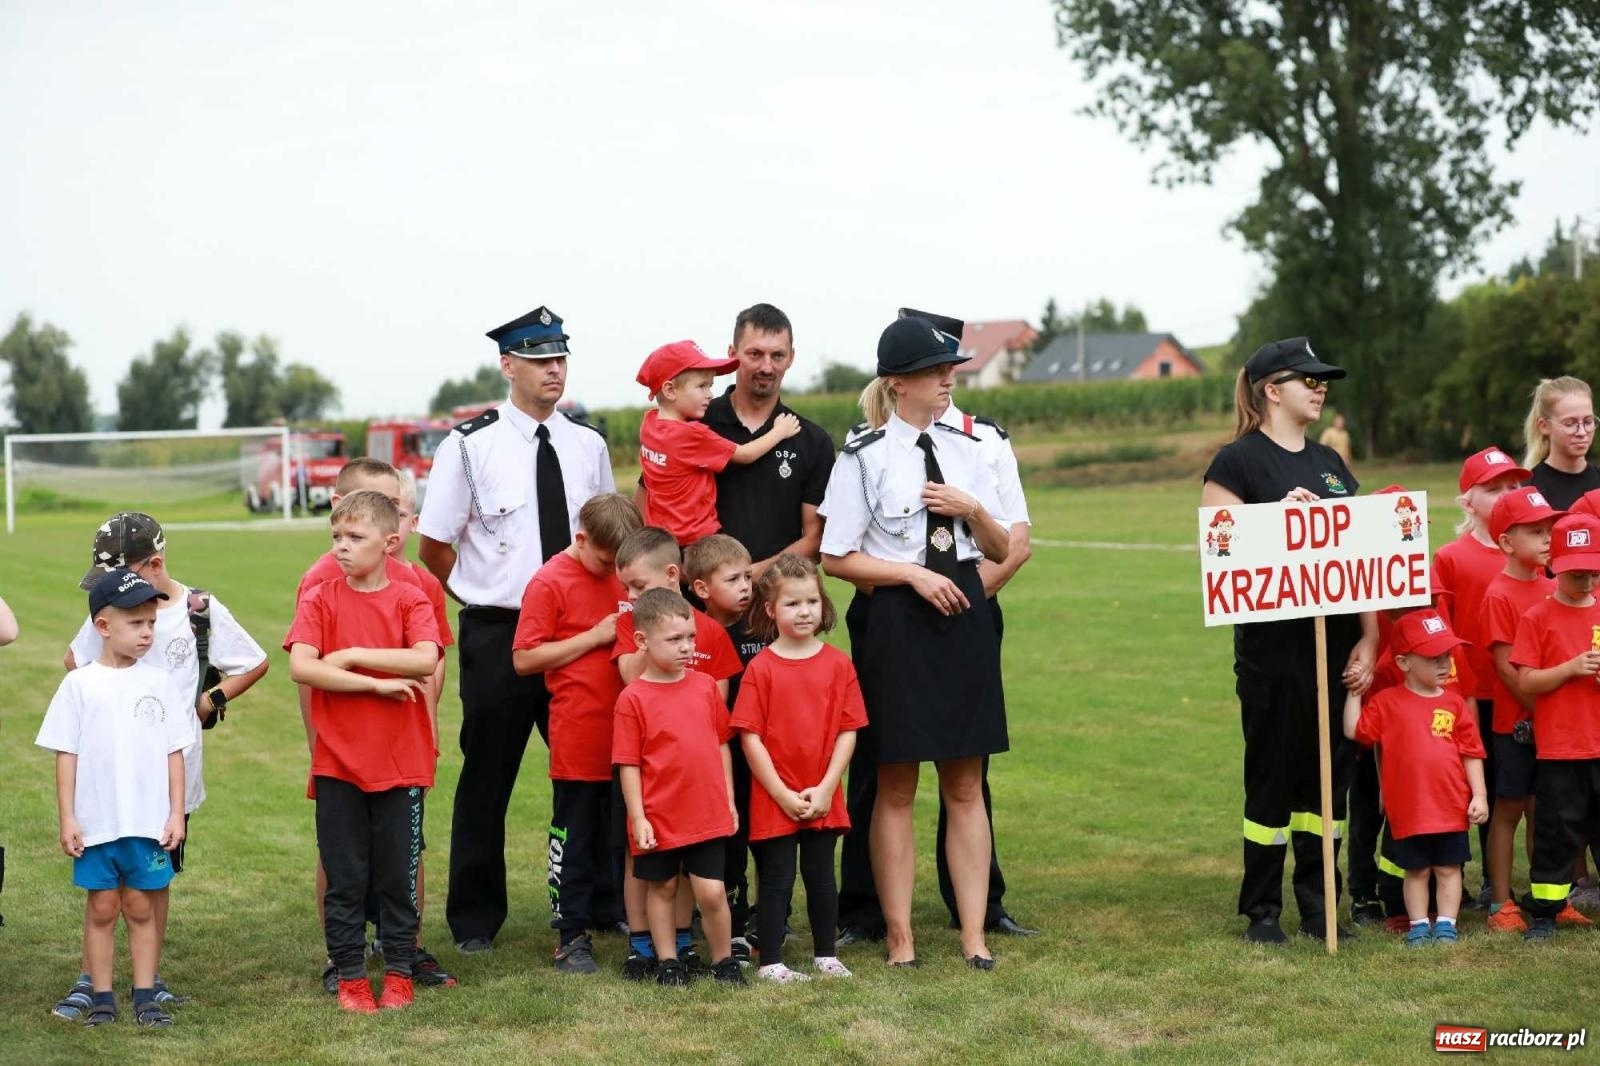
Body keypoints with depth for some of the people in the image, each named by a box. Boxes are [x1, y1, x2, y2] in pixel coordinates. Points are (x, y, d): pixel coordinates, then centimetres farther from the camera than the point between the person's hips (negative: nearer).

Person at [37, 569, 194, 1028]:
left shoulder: (161, 683, 3)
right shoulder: (79, 685, -1)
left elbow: (174, 752, 5)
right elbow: (66, 754, -1)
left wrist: (176, 813, 0)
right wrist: (67, 818, -4)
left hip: (150, 822, 1)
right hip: (96, 822, -1)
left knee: (142, 907, 7)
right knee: (102, 907, 7)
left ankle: (145, 997, 13)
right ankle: (100, 998, 15)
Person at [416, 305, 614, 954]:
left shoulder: (588, 445, 8)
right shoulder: (470, 445, -6)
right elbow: (433, 545, 0)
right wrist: (483, 597, 3)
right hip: (497, 634, -3)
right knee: (487, 777, 6)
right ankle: (475, 919, 18)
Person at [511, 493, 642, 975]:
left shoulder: (619, 576, 11)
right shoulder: (549, 583, -9)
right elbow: (524, 658, -13)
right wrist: (595, 637, -16)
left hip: (624, 735, 6)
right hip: (577, 739, -6)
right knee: (574, 836, 2)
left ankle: (609, 914, 25)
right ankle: (571, 936, 9)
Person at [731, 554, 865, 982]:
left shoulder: (837, 664, 1)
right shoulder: (760, 669, -7)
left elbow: (848, 731, 0)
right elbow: (750, 737, -8)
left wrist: (825, 789, -8)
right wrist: (783, 794, -11)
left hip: (824, 799, 3)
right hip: (773, 801, -3)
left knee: (821, 877, 12)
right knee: (777, 880, 3)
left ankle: (825, 955, 25)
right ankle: (771, 962, 11)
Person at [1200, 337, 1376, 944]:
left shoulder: (1330, 464, 15)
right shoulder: (1238, 462, -4)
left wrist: (1369, 641, 6)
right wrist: (1278, 517, -22)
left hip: (1336, 647, 6)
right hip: (1273, 647, -6)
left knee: (1330, 774, 8)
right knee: (1273, 775, 1)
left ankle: (1317, 904, 19)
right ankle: (1261, 910, 12)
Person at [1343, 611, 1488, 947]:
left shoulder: (1453, 703, 2)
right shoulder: (1387, 702, -2)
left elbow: (1471, 753, 4)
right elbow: (1354, 730, -8)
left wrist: (1479, 795, -1)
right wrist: (1354, 693, -9)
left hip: (1451, 808, 2)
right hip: (1408, 809, -1)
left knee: (1448, 868, 9)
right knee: (1416, 871, 10)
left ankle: (1445, 924, 18)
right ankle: (1419, 925, 19)